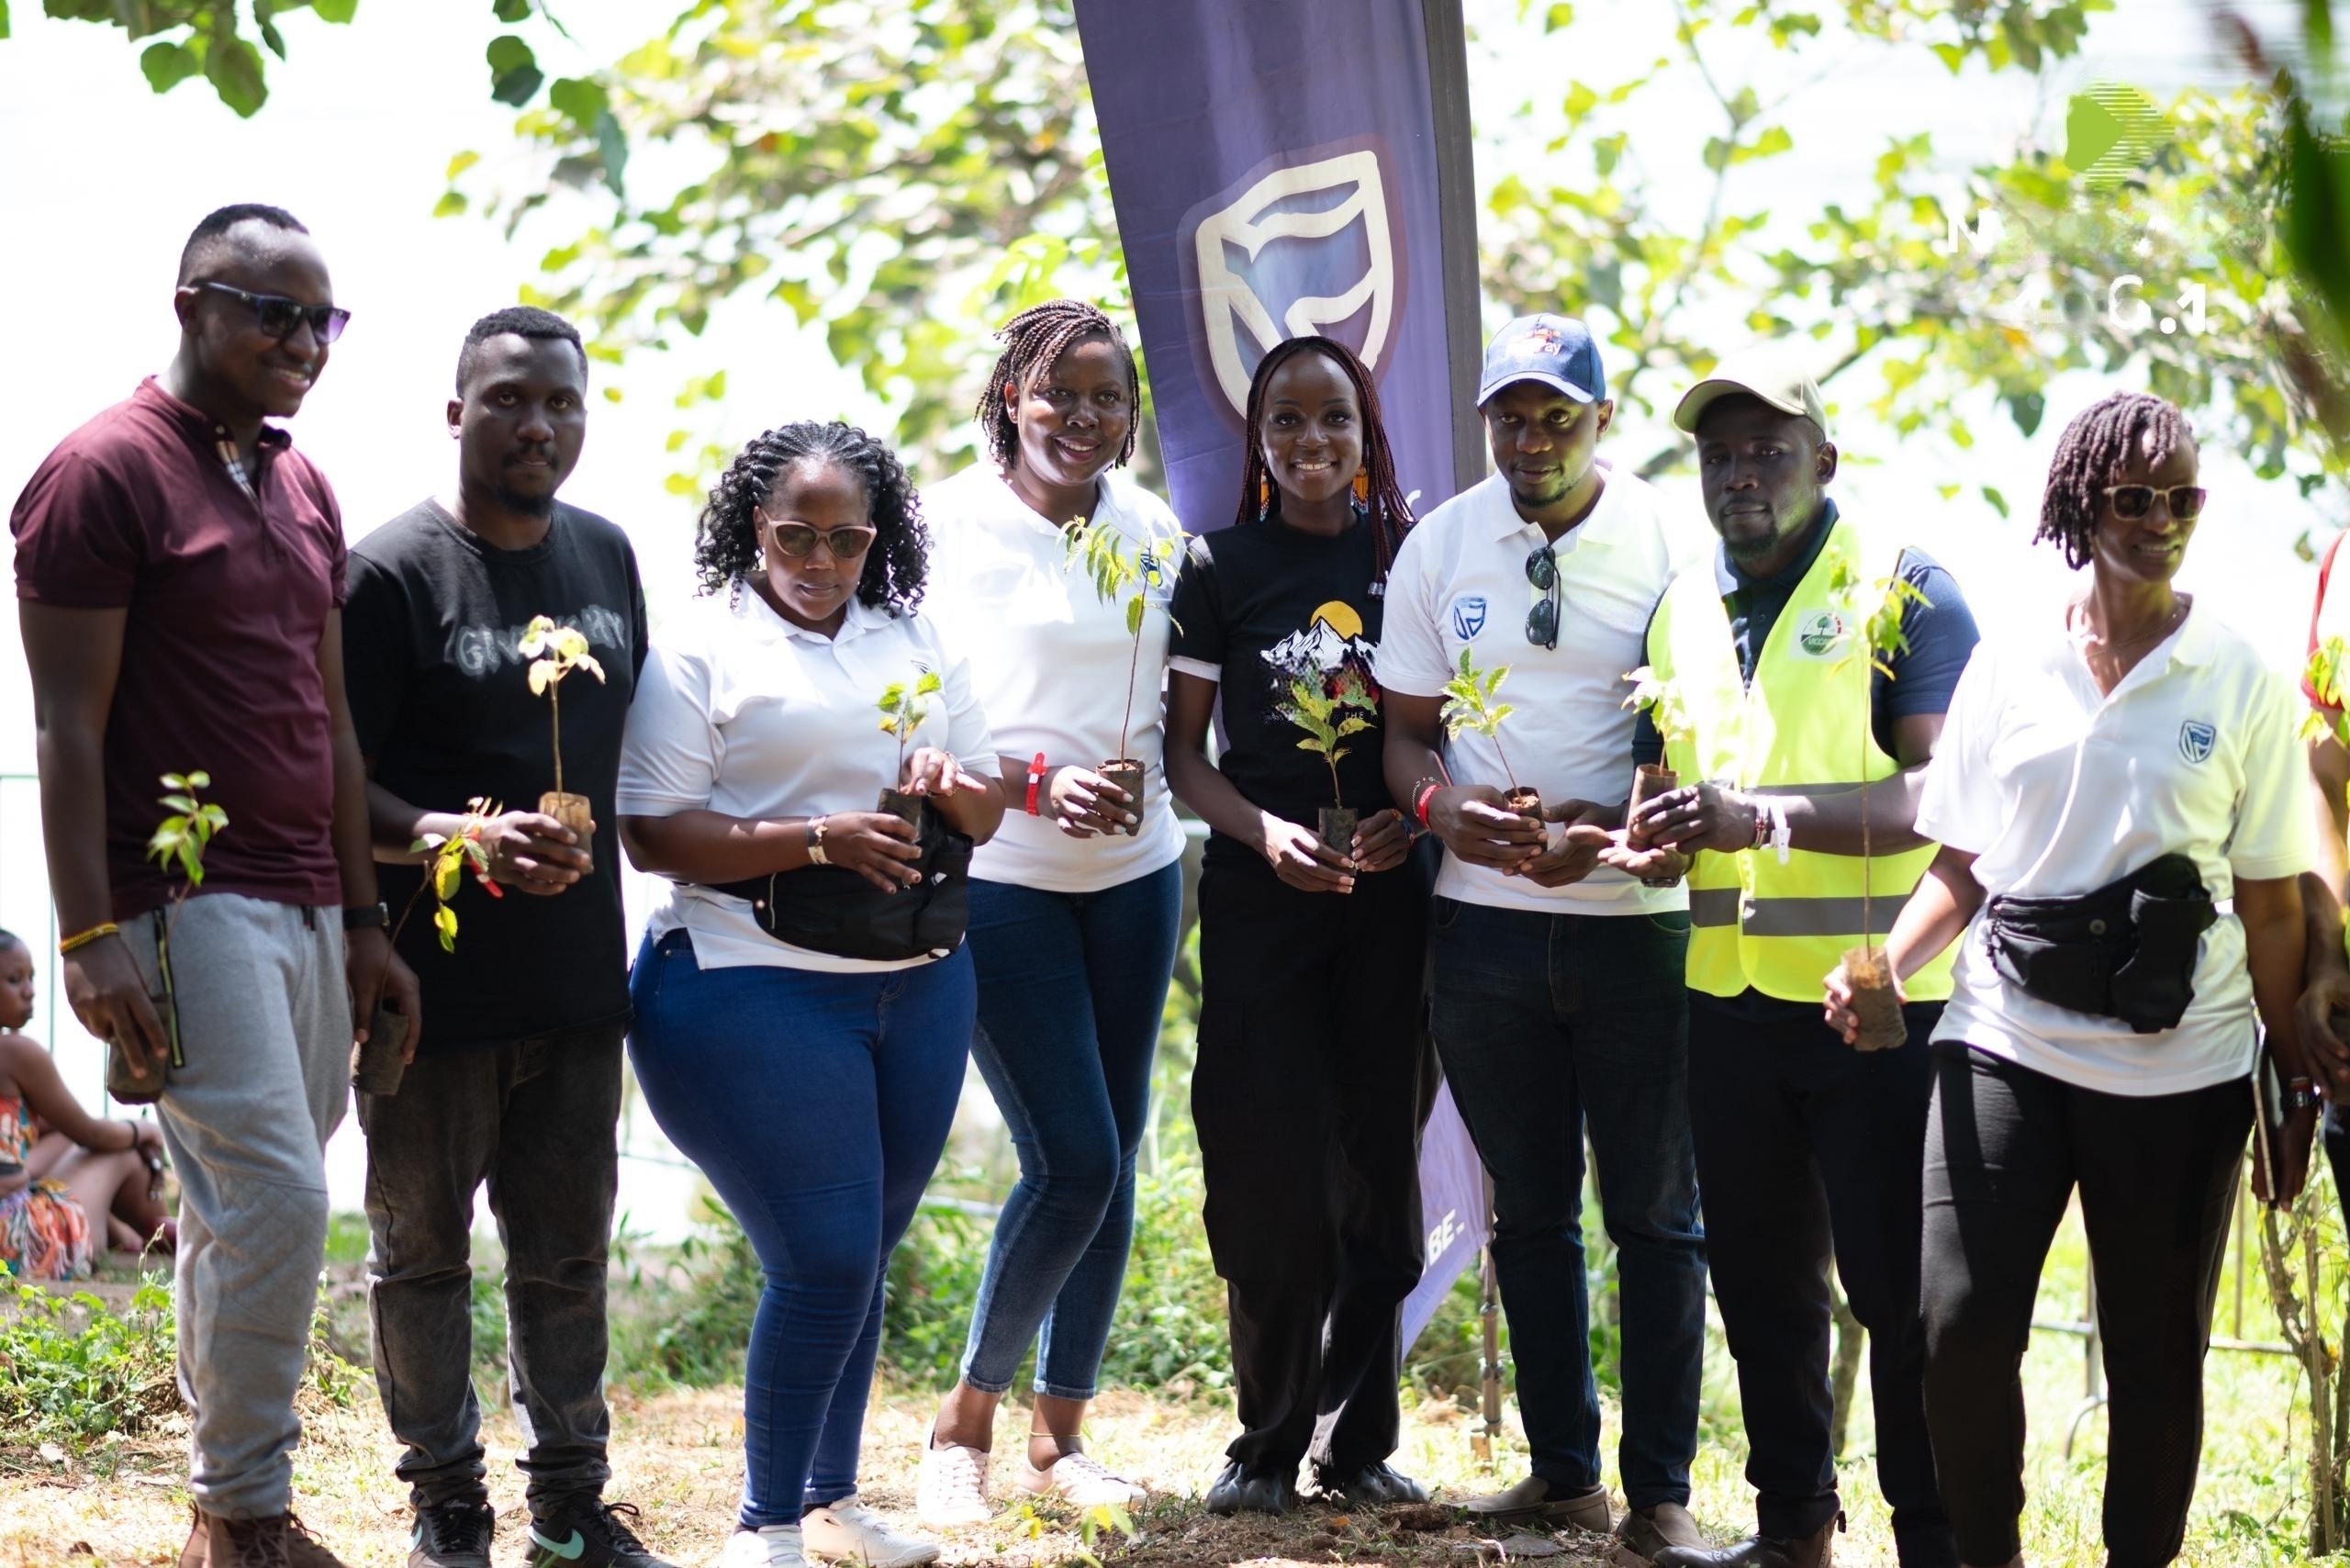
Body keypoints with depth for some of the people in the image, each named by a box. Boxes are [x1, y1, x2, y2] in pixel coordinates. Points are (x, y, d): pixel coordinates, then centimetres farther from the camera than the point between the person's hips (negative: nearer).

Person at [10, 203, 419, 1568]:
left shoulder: (305, 489, 17)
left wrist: (364, 919, 17)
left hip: (308, 909, 8)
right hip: (187, 902, -7)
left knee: (239, 1215, 11)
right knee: (277, 1197, -12)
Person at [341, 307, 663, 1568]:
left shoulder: (606, 555, 10)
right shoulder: (391, 572, -9)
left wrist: (592, 854, 12)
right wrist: (464, 838, -25)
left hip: (577, 972, 5)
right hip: (435, 976, -5)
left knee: (567, 1249, 12)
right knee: (422, 1250, 6)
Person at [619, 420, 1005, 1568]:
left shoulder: (915, 644, 13)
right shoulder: (700, 651, -5)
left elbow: (989, 809, 17)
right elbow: (653, 833, -12)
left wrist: (953, 789, -7)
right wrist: (817, 841, -21)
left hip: (918, 986, 6)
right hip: (758, 990, -6)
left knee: (862, 1256, 11)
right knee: (826, 1259, -10)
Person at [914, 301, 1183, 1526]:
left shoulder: (1155, 532, 7)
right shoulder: (950, 525, -6)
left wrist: (1140, 783, -5)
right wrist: (1039, 785, -20)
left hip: (1135, 874, 5)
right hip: (997, 876, -5)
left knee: (1113, 1163, 6)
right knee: (1072, 1162, -11)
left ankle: (1059, 1435, 20)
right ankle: (964, 1423, 8)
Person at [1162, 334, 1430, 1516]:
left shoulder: (1408, 557, 5)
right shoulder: (1221, 567, 1)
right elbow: (1182, 753, 2)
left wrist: (1411, 815, -9)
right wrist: (1264, 833, -14)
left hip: (1385, 892, 2)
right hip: (1258, 894, -2)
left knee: (1376, 1164, 5)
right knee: (1269, 1174, -4)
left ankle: (1358, 1441, 15)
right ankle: (1268, 1443, 8)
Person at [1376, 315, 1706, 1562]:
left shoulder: (1670, 544, -6)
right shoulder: (1439, 547, 4)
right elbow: (1406, 726, 9)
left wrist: (1610, 828, -20)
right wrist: (1440, 803, -13)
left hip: (1635, 916, -3)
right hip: (1484, 920, 3)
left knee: (1655, 1214, 3)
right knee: (1530, 1212, 12)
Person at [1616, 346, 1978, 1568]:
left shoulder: (1904, 593, -8)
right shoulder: (1681, 610, 12)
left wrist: (1764, 813, -26)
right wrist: (1650, 837, 0)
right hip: (1729, 999, 7)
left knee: (1898, 1287, -3)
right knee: (1760, 1281, 15)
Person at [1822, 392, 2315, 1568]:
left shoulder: (2241, 685, 2)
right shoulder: (2006, 673, 6)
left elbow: (2270, 907, 4)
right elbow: (1959, 871, 11)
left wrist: (2294, 1086, 3)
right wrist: (1885, 965, -7)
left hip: (2180, 1073, -1)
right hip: (2005, 1048, 1)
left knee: (2156, 1353, 6)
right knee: (1960, 1327, -9)